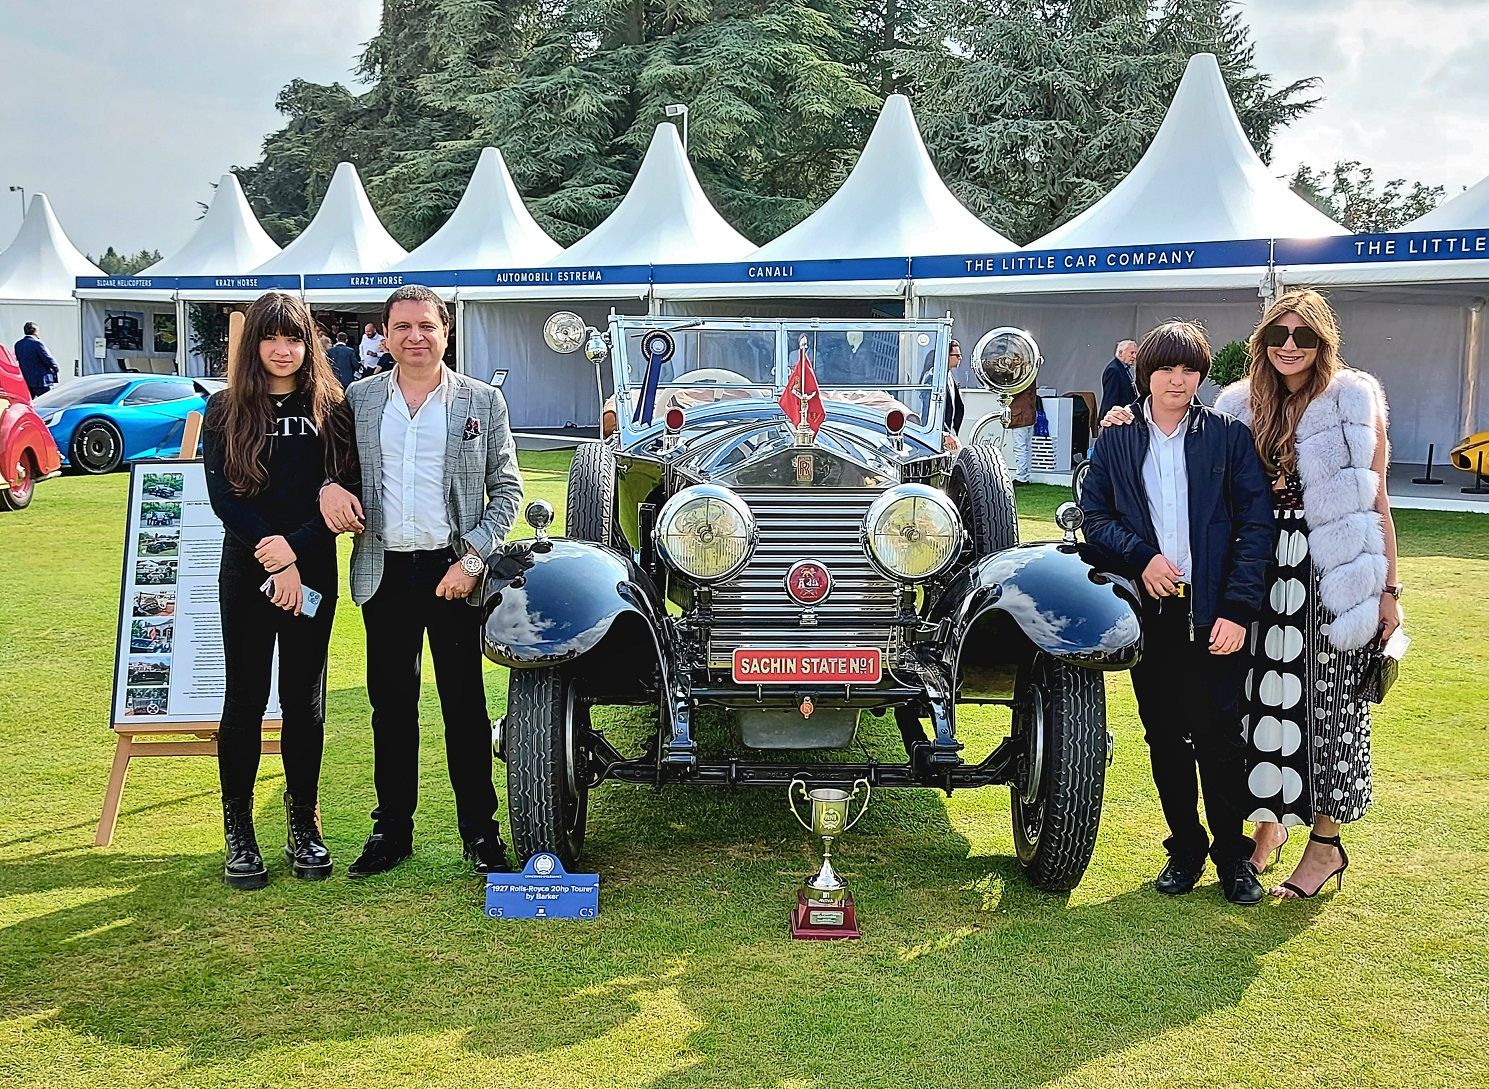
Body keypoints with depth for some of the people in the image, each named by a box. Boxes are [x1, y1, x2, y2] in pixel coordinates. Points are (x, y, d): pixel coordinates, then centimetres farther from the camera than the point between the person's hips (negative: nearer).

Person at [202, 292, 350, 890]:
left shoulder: (329, 408, 4)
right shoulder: (225, 410, 2)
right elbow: (222, 494, -6)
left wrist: (295, 546, -16)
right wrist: (273, 560, -15)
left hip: (313, 572, 1)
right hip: (247, 573, -1)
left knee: (304, 700, 7)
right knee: (245, 700, 3)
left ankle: (303, 825, 18)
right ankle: (239, 833, 12)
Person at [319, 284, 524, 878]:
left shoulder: (483, 402, 2)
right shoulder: (358, 400, 8)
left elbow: (506, 489, 2)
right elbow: (340, 469, 16)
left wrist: (471, 559, -9)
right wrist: (330, 487, -8)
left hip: (454, 572, -2)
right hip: (384, 572, 2)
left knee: (465, 704, 3)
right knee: (391, 704, 10)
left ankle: (479, 830, 13)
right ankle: (392, 828, 21)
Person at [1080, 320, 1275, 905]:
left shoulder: (1229, 436, 1)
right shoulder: (1116, 441, 7)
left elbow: (1256, 525, -3)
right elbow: (1093, 513, 6)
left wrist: (1238, 610, -10)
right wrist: (1141, 556, -11)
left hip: (1213, 614, -2)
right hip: (1149, 610, 2)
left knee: (1219, 739, 0)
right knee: (1165, 738, 9)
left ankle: (1233, 854, 14)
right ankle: (1185, 847, 22)